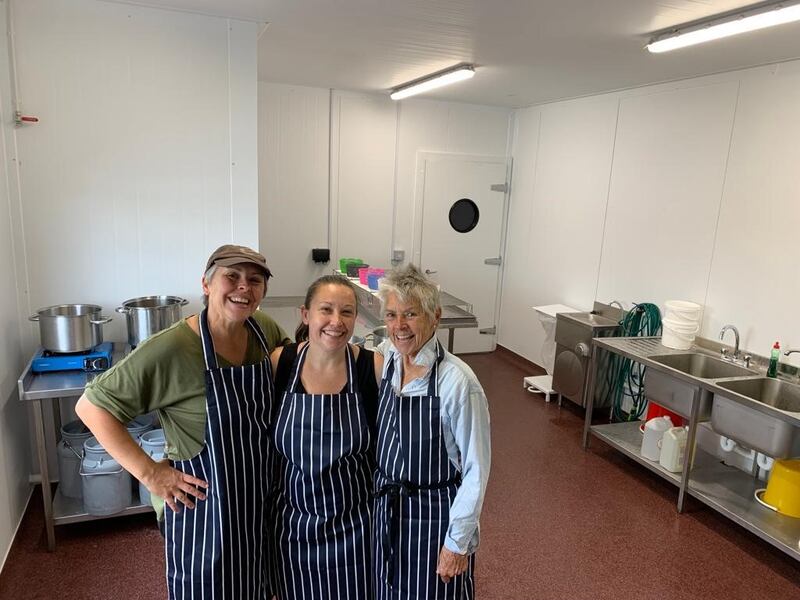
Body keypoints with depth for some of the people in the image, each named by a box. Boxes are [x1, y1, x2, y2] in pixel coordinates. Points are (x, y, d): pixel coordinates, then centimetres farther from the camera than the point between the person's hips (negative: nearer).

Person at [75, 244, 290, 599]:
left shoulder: (266, 329, -7)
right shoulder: (171, 349, -24)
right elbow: (91, 406, -18)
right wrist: (148, 473, -20)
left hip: (261, 502, 6)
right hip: (205, 509, -5)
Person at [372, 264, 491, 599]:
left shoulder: (457, 382, -25)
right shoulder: (386, 360, -7)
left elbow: (476, 470, -17)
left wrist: (458, 543, -13)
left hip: (436, 512, -5)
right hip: (385, 507, 6)